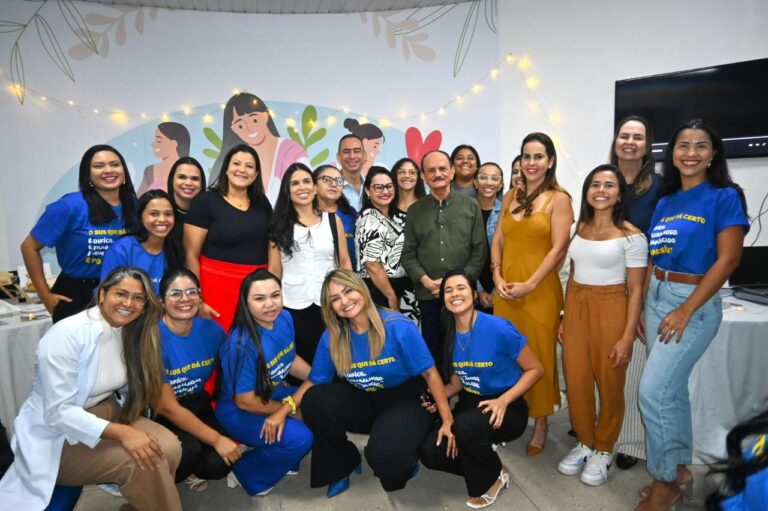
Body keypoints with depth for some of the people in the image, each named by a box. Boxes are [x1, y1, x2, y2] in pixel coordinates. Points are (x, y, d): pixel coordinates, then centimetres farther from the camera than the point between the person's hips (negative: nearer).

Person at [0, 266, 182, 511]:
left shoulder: (131, 333, 0)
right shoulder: (67, 335, -22)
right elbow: (58, 412, -26)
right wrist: (122, 433, -34)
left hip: (106, 414, 6)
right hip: (58, 437, -6)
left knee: (169, 446, -17)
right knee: (141, 463, -25)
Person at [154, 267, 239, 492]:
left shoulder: (211, 329, -10)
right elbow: (167, 407, -22)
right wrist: (216, 439, -21)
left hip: (197, 406, 4)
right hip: (157, 415, -3)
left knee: (218, 464, -18)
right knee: (189, 449, -30)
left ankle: (189, 470, 18)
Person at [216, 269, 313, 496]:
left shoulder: (284, 319, -11)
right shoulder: (242, 344, -31)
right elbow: (245, 402, -23)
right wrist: (289, 407, -13)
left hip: (274, 394, 7)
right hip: (239, 414, -7)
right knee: (300, 438, -24)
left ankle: (284, 457, 13)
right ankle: (244, 471, 5)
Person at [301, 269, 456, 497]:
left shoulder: (399, 327, -22)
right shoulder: (331, 337, -11)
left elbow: (430, 374, -14)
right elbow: (314, 383, -2)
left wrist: (447, 420, -12)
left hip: (407, 399, -4)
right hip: (365, 401, 4)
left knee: (383, 454, -31)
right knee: (314, 401, -20)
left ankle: (404, 464, 10)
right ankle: (341, 464, 6)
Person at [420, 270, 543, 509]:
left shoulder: (498, 328, -21)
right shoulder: (450, 334, -4)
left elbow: (535, 369, -12)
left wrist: (503, 401, -23)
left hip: (507, 408, -5)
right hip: (470, 403, 5)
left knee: (465, 427, -35)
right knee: (430, 453, -14)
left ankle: (492, 478, -3)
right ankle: (482, 464, 14)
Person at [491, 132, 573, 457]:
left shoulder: (558, 199, -3)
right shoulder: (511, 197, 13)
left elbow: (558, 249, -10)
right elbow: (498, 240, 11)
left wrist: (530, 285, -15)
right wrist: (497, 276, -3)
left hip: (539, 290, -5)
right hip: (506, 290, 5)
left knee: (538, 356, 5)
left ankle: (540, 424, 22)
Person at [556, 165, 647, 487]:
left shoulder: (631, 235, -8)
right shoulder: (579, 227, 8)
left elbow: (635, 290, -8)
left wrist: (628, 336, -12)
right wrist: (565, 318, 11)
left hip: (610, 310, -4)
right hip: (576, 308, 5)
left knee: (609, 384, 9)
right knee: (576, 382, 9)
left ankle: (604, 450, 30)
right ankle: (585, 442, 30)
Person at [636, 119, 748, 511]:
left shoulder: (725, 197, -7)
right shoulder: (665, 202, 10)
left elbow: (727, 260, -14)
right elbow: (653, 259, 11)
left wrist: (685, 311, -18)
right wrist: (642, 308, 8)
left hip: (695, 303, -6)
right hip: (655, 298, 6)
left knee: (653, 391, -8)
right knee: (672, 389, 15)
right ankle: (680, 467, 32)